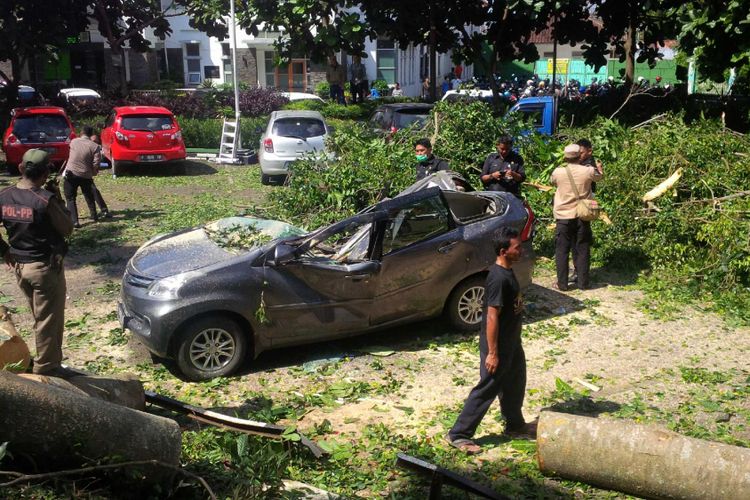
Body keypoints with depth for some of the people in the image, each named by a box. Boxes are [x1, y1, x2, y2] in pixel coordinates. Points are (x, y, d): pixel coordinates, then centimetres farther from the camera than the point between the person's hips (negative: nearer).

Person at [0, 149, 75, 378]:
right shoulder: (46, 199, -20)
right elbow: (67, 229, -10)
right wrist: (58, 199, -3)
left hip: (19, 266, 7)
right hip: (45, 266, -7)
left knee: (40, 316, 21)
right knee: (49, 319, 6)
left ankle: (47, 361, 31)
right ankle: (47, 368, 15)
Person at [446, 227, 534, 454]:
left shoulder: (507, 272, 5)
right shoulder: (498, 278, -26)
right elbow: (492, 317, -26)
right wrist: (492, 352, -24)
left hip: (511, 342, 10)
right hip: (498, 346, -10)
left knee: (515, 384, 23)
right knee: (486, 389, -1)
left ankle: (515, 425, 42)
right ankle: (459, 434, 8)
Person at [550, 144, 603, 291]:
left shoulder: (558, 171, -8)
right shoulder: (588, 171, -5)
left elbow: (551, 181, 16)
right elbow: (599, 176, 18)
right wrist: (599, 167, 41)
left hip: (563, 217, -1)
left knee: (562, 251, 6)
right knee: (582, 250, 10)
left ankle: (562, 283, 7)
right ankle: (583, 282, 15)